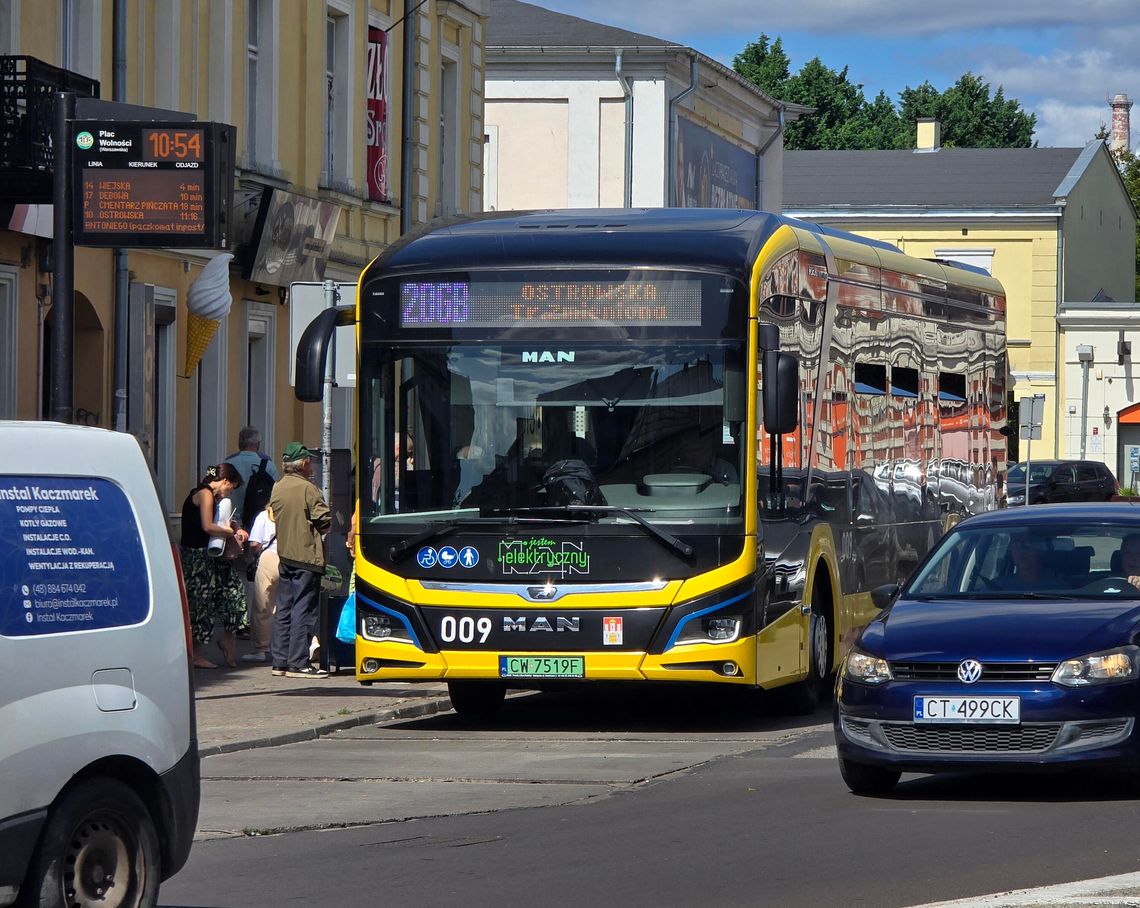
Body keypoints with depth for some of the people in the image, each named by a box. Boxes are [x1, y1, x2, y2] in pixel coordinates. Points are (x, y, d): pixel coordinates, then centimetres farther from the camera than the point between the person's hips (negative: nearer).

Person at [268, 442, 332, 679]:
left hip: (284, 553, 7)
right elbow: (325, 520, -15)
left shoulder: (277, 488, 8)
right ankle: (298, 663, -6)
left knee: (284, 609, 12)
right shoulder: (307, 489, -14)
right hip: (307, 555, -7)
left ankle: (280, 661, 13)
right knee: (303, 610, -5)